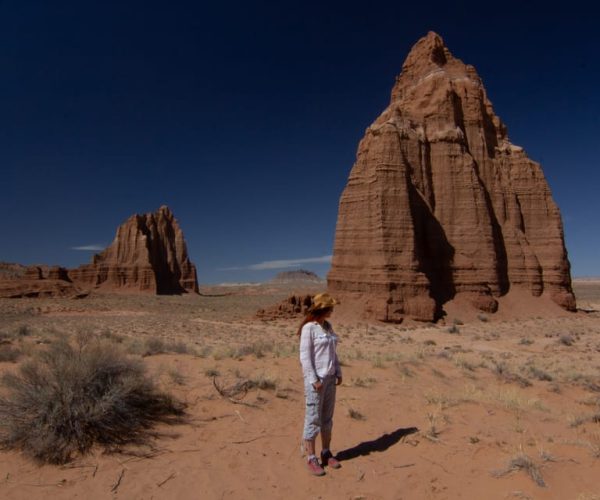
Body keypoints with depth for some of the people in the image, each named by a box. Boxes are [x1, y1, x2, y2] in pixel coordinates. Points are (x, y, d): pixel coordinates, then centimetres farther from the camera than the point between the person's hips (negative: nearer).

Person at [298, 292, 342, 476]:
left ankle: (326, 453, 30)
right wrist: (314, 380, -18)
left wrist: (338, 373, 10)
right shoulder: (308, 328, -15)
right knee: (313, 419, 2)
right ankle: (311, 459, 14)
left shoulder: (328, 326, 8)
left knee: (327, 417, 16)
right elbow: (305, 357, -16)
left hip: (329, 378, 8)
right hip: (315, 379, -8)